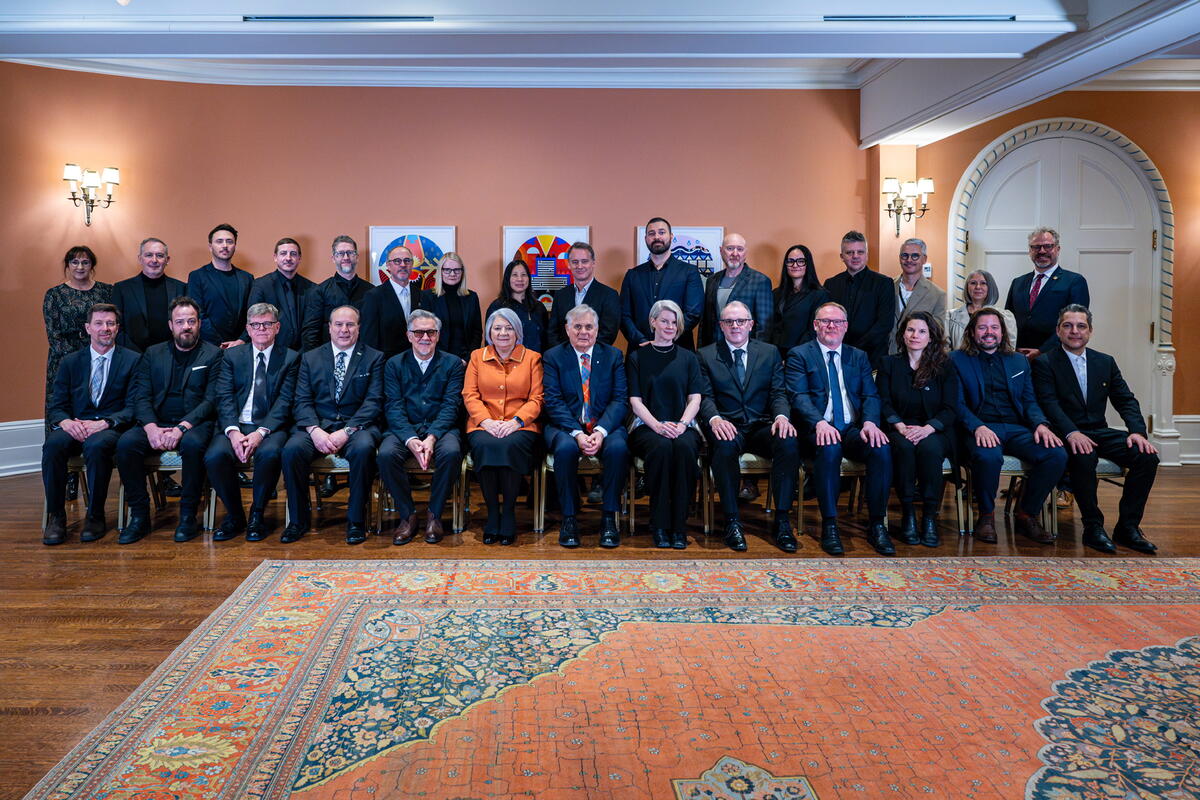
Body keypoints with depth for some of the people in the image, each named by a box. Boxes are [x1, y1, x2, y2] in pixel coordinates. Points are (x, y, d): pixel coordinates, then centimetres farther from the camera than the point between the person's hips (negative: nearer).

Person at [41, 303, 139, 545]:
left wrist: (104, 423, -18)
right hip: (74, 426, 3)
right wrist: (66, 422, -15)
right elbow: (56, 407, 10)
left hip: (111, 428, -3)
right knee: (53, 443, -31)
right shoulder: (70, 362, 14)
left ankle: (95, 517, -21)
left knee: (96, 445, -36)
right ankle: (55, 516, -20)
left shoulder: (132, 360, 6)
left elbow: (133, 407, -1)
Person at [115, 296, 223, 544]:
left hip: (193, 424, -3)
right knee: (126, 442, -26)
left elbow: (211, 400, -5)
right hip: (157, 423, 4)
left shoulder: (213, 354, 5)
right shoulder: (153, 354, 16)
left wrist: (182, 427, -20)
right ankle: (139, 515, -14)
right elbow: (141, 396, 6)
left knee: (193, 443, -37)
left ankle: (188, 516, -21)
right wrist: (151, 427, -13)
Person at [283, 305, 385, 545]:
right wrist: (315, 430, -14)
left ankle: (356, 520, -19)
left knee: (363, 448, -36)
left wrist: (347, 431, -16)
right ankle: (298, 519, -10)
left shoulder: (374, 358, 8)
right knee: (292, 449, -29)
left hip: (357, 425, -2)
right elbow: (302, 401, 6)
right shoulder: (310, 358, 16)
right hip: (317, 425, 2)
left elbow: (373, 402, -3)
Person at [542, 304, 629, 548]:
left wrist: (601, 431, -17)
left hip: (605, 425, 1)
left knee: (618, 447, -32)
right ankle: (568, 519, -19)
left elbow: (620, 400, 0)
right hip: (566, 426, -1)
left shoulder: (613, 355, 10)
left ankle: (609, 517, -18)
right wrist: (577, 433, -19)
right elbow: (553, 402, -4)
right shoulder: (553, 357, 7)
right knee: (566, 448, -35)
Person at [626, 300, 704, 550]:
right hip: (647, 425, -1)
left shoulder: (688, 358, 18)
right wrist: (658, 426, -15)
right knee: (660, 447, -36)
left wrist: (682, 424, -13)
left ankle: (679, 527, -27)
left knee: (684, 447, -34)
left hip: (683, 427, 1)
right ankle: (659, 526, -26)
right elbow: (635, 400, 3)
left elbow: (695, 398, 8)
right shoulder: (637, 357, 12)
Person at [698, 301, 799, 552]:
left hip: (763, 426, 2)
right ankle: (732, 521, -25)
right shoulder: (706, 355, 12)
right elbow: (705, 397, 2)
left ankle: (782, 520, -23)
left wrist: (781, 416, -15)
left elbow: (778, 392, 8)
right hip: (728, 427, -2)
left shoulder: (770, 352, 16)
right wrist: (715, 419, -21)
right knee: (725, 446, -37)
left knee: (789, 443, -31)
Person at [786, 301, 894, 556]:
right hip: (820, 429, -3)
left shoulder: (858, 357, 21)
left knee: (882, 448, -27)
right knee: (829, 448, -36)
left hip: (854, 429, 3)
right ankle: (829, 525, -25)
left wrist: (870, 422, -12)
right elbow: (799, 396, -5)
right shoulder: (799, 355, 9)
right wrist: (820, 423, -23)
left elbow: (870, 395, 10)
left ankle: (877, 525, -16)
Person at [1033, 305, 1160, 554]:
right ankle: (1093, 527, -22)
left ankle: (1128, 526, -8)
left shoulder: (1105, 362, 16)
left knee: (1147, 457, -19)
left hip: (1099, 432, 5)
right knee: (1083, 457, -37)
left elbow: (1125, 400, 10)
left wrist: (1137, 431, -10)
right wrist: (1071, 433, -29)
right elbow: (1049, 404, -13)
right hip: (1066, 435, -5)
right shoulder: (1044, 363, 1)